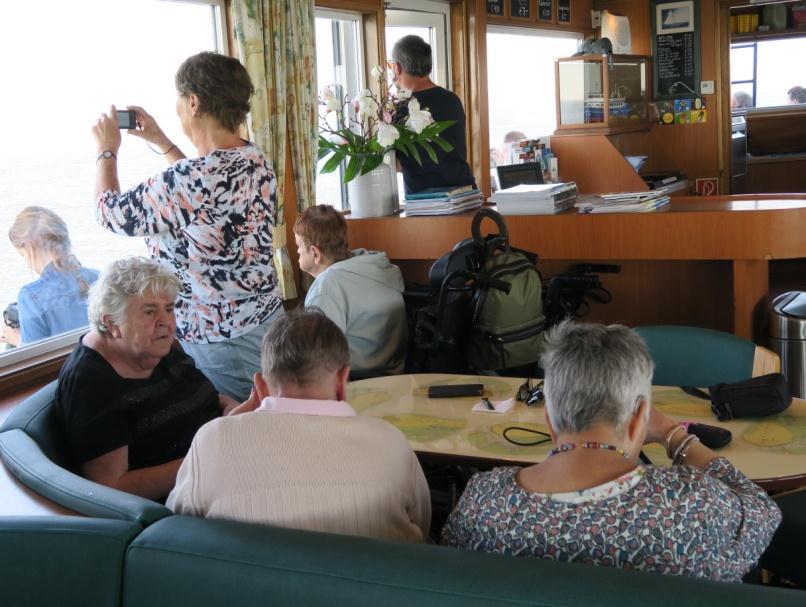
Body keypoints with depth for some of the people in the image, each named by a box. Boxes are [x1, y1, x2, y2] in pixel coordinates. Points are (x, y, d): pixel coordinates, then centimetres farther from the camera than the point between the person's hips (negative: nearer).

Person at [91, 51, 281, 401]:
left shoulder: (183, 181, -24)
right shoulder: (255, 159, 0)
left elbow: (112, 213, -5)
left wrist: (107, 150, 11)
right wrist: (162, 142, 26)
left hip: (218, 342, -8)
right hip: (267, 320, 8)